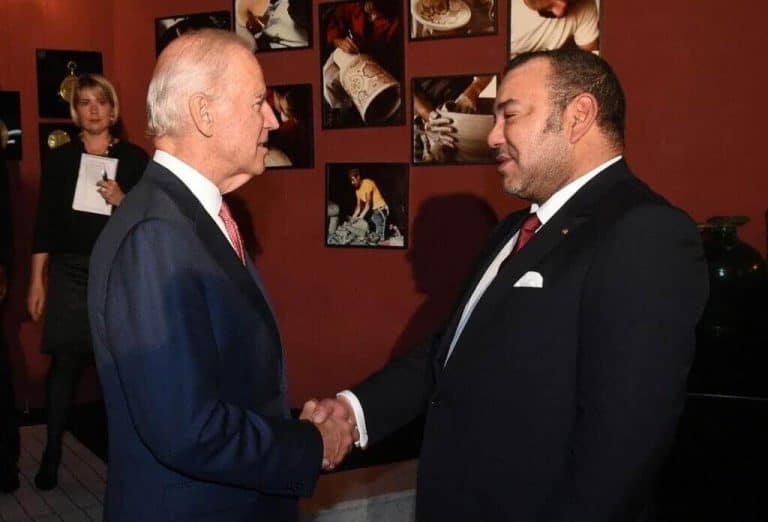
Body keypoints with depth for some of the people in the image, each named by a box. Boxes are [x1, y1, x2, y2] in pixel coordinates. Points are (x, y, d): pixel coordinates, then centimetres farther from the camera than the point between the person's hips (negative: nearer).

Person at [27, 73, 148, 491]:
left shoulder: (134, 158, 4)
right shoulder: (59, 159, 7)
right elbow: (45, 223, 6)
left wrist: (124, 202, -15)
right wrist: (36, 280, 3)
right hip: (70, 272, 1)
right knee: (65, 362, 1)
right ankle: (51, 454, 13)